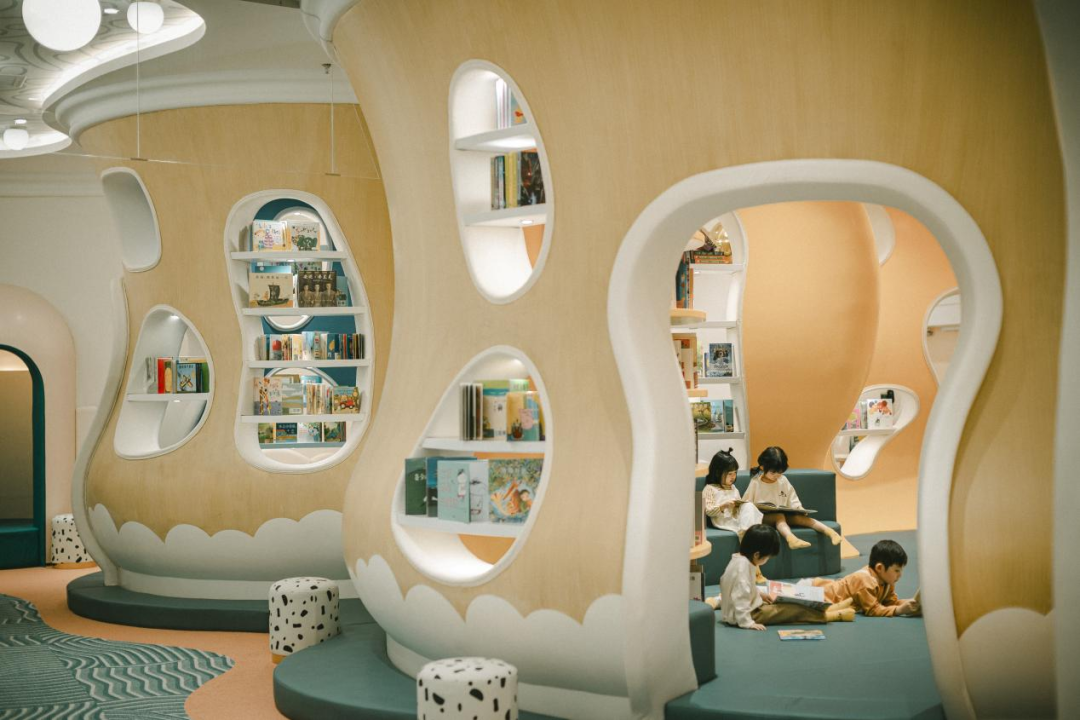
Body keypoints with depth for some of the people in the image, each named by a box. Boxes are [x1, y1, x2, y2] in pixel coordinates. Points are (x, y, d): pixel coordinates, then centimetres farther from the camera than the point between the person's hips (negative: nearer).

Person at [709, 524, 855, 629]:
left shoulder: (740, 559, 5)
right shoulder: (744, 566, -27)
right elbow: (740, 597, -32)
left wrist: (760, 593, 17)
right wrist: (747, 623, -32)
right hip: (749, 613, -10)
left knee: (787, 604, 12)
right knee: (792, 610, -8)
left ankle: (827, 609, 13)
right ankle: (832, 616, -3)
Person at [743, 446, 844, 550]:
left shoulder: (783, 481, 10)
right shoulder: (755, 483, -2)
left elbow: (793, 500, 14)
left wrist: (799, 508, -5)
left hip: (782, 515, 4)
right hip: (762, 517, -4)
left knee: (799, 517, -25)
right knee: (779, 516, -36)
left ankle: (830, 531, -39)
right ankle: (791, 538, -65)